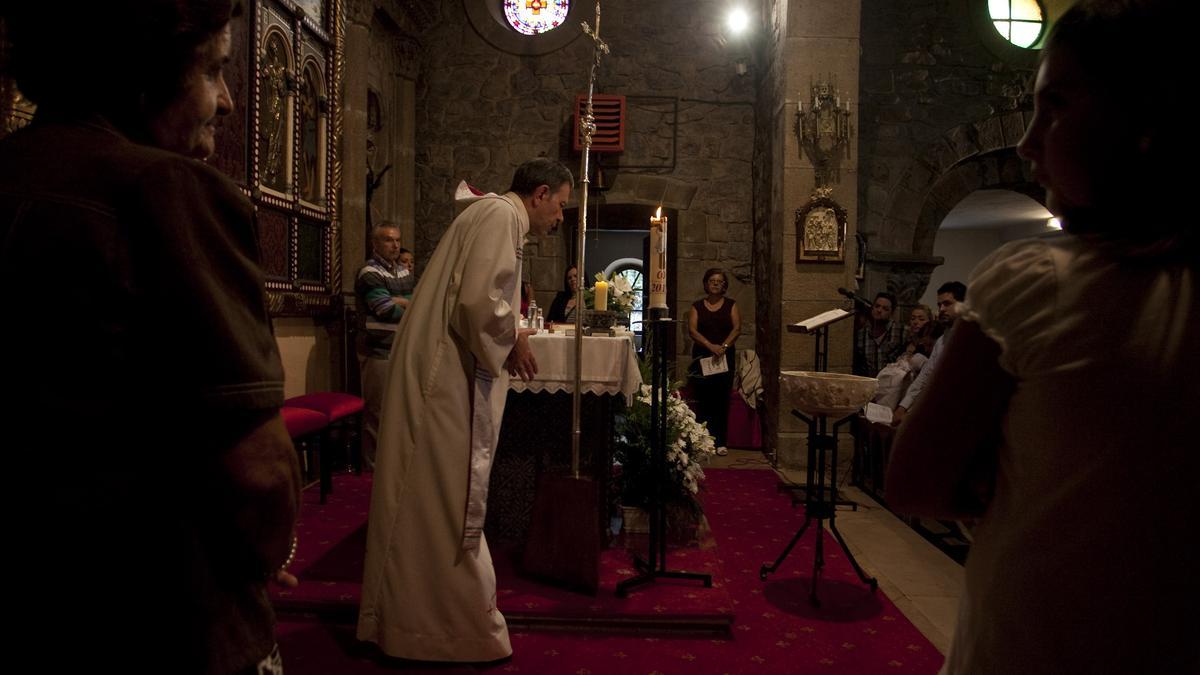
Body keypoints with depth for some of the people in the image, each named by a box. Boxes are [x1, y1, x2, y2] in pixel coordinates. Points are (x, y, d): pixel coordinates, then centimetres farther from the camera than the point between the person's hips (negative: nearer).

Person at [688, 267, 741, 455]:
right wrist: (711, 346, -17)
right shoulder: (697, 306, 9)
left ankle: (720, 442, 2)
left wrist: (724, 346, -16)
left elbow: (737, 328, 0)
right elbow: (692, 330, -3)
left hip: (725, 358, 0)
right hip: (702, 357, 0)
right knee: (702, 400, -3)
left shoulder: (731, 305, 10)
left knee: (722, 400, -1)